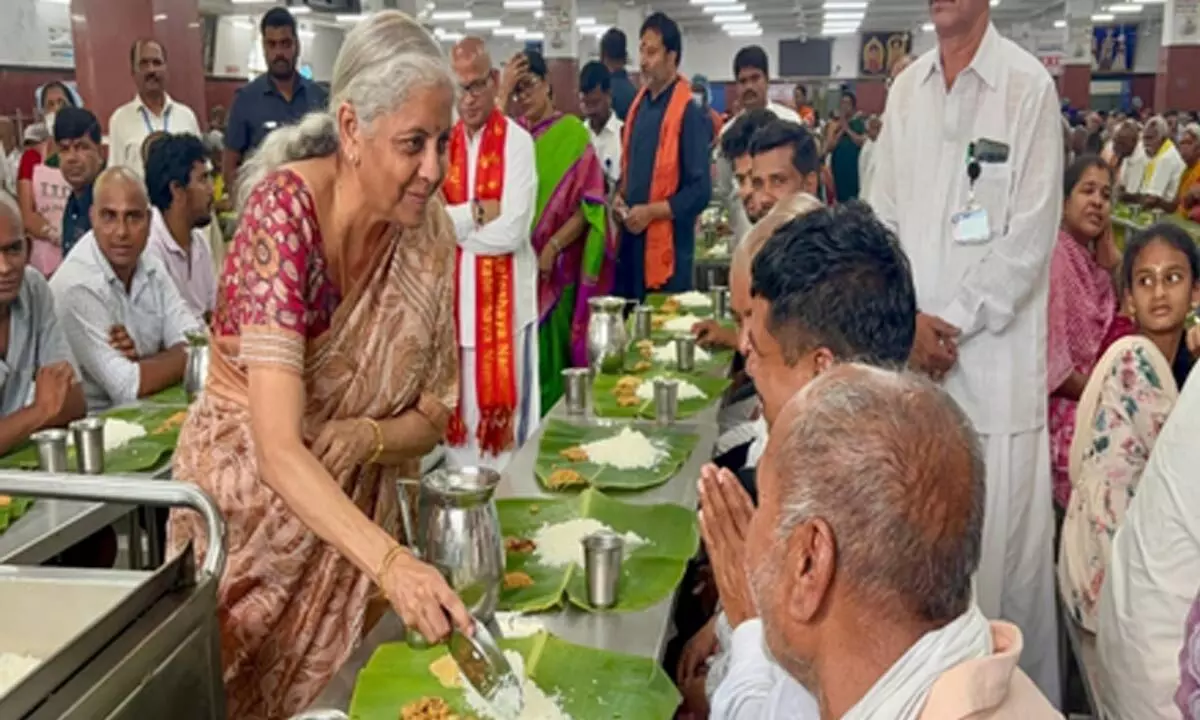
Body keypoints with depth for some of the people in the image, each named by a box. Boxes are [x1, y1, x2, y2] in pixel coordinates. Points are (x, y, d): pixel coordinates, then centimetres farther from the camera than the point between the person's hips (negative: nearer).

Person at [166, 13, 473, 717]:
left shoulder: (430, 234, -11)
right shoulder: (285, 208, -25)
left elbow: (430, 418, -2)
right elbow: (278, 447, -35)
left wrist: (362, 438, -23)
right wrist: (391, 560, -47)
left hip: (352, 509, 4)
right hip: (247, 493, -4)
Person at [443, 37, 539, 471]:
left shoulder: (518, 143, -8)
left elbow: (512, 231, -17)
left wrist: (454, 223, -8)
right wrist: (477, 212, -14)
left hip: (504, 295, -4)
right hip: (455, 295, 4)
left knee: (503, 411, 3)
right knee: (459, 404, 13)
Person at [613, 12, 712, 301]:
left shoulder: (689, 112, -13)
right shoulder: (639, 104, 11)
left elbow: (700, 191, -15)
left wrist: (651, 211, -18)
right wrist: (620, 197, 4)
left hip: (667, 247, -7)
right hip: (631, 241, 7)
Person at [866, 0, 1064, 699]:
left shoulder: (1029, 85, -4)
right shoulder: (906, 88, 12)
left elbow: (1031, 236, -8)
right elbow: (884, 216, 11)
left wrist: (952, 323, -9)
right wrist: (909, 320, -2)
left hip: (994, 353, -4)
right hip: (910, 352, 5)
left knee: (1001, 533, 0)